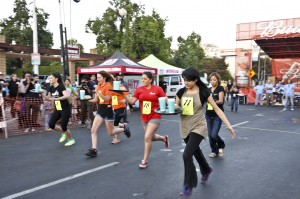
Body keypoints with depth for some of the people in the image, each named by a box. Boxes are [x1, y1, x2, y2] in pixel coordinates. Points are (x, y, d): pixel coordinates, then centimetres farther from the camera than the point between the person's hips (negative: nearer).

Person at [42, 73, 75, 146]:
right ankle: (63, 133, 23)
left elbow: (66, 96, -33)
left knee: (63, 127, -5)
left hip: (65, 109, -7)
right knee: (51, 124, -2)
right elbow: (48, 98, 13)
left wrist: (55, 98, -36)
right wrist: (43, 94, -5)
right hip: (57, 109, 7)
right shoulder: (51, 88, 5)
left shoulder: (61, 87, -17)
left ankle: (71, 140, 19)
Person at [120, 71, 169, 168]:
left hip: (155, 117, -5)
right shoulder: (139, 89, -1)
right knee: (151, 137, 18)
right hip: (144, 117, 5)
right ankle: (164, 138, 52)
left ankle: (145, 161, 4)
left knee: (147, 137, -12)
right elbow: (132, 101, -7)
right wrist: (123, 94, -20)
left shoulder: (157, 89, -9)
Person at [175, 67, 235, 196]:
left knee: (186, 155, -16)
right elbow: (176, 108, 11)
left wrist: (229, 126, -12)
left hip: (198, 127, -5)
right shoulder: (181, 92, -2)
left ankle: (189, 185, 4)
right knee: (195, 151, 24)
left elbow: (217, 109, -9)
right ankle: (206, 170, 54)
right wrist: (175, 107, -14)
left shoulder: (203, 92, -12)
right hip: (185, 128, 5)